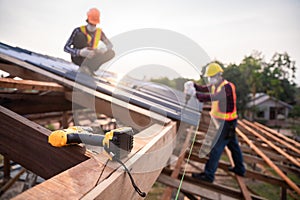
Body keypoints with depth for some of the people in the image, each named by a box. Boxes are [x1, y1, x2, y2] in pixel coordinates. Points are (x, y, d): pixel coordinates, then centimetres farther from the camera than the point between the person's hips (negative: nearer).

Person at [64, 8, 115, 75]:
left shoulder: (99, 32, 0)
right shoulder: (79, 31, -12)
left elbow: (110, 45, 3)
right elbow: (66, 48, -14)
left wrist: (105, 49, -23)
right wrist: (80, 52, -35)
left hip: (91, 58, 3)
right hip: (78, 59, -3)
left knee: (111, 53, -17)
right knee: (80, 35, -24)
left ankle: (90, 67, -35)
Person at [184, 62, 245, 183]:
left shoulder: (227, 87, -21)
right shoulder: (215, 85, 9)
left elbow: (213, 97, -36)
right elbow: (204, 89, -2)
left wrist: (195, 94, -44)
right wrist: (193, 85, -20)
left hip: (226, 123, -10)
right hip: (223, 121, 10)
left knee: (216, 148, -7)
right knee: (233, 145, 21)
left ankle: (208, 175, 1)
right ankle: (239, 169, 39)